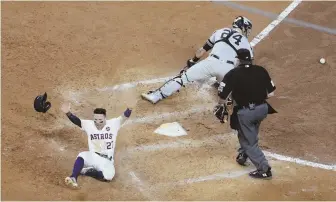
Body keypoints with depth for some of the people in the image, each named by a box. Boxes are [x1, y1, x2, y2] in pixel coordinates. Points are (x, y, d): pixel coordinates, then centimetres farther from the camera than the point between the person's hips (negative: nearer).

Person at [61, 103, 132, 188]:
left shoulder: (113, 124, -7)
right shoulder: (89, 124, -3)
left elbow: (123, 118, -22)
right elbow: (76, 121, -17)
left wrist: (128, 110, -46)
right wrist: (68, 113, -38)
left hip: (106, 161, -1)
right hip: (92, 157, 1)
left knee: (108, 175, -31)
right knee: (81, 156, -31)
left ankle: (86, 171, -13)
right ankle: (73, 178, -36)